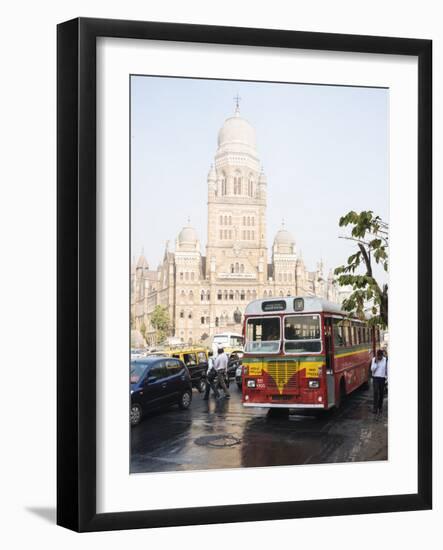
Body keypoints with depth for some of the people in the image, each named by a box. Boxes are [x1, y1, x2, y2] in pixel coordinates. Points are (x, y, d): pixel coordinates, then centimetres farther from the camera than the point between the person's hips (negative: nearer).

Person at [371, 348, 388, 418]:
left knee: (381, 393, 8)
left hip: (382, 378, 2)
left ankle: (380, 407, 24)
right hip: (375, 378, -2)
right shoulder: (374, 360, -4)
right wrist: (376, 362, -18)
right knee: (376, 392, -13)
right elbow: (372, 369, -9)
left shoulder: (385, 360, -1)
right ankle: (375, 408, -16)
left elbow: (387, 370, 6)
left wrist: (387, 378, 5)